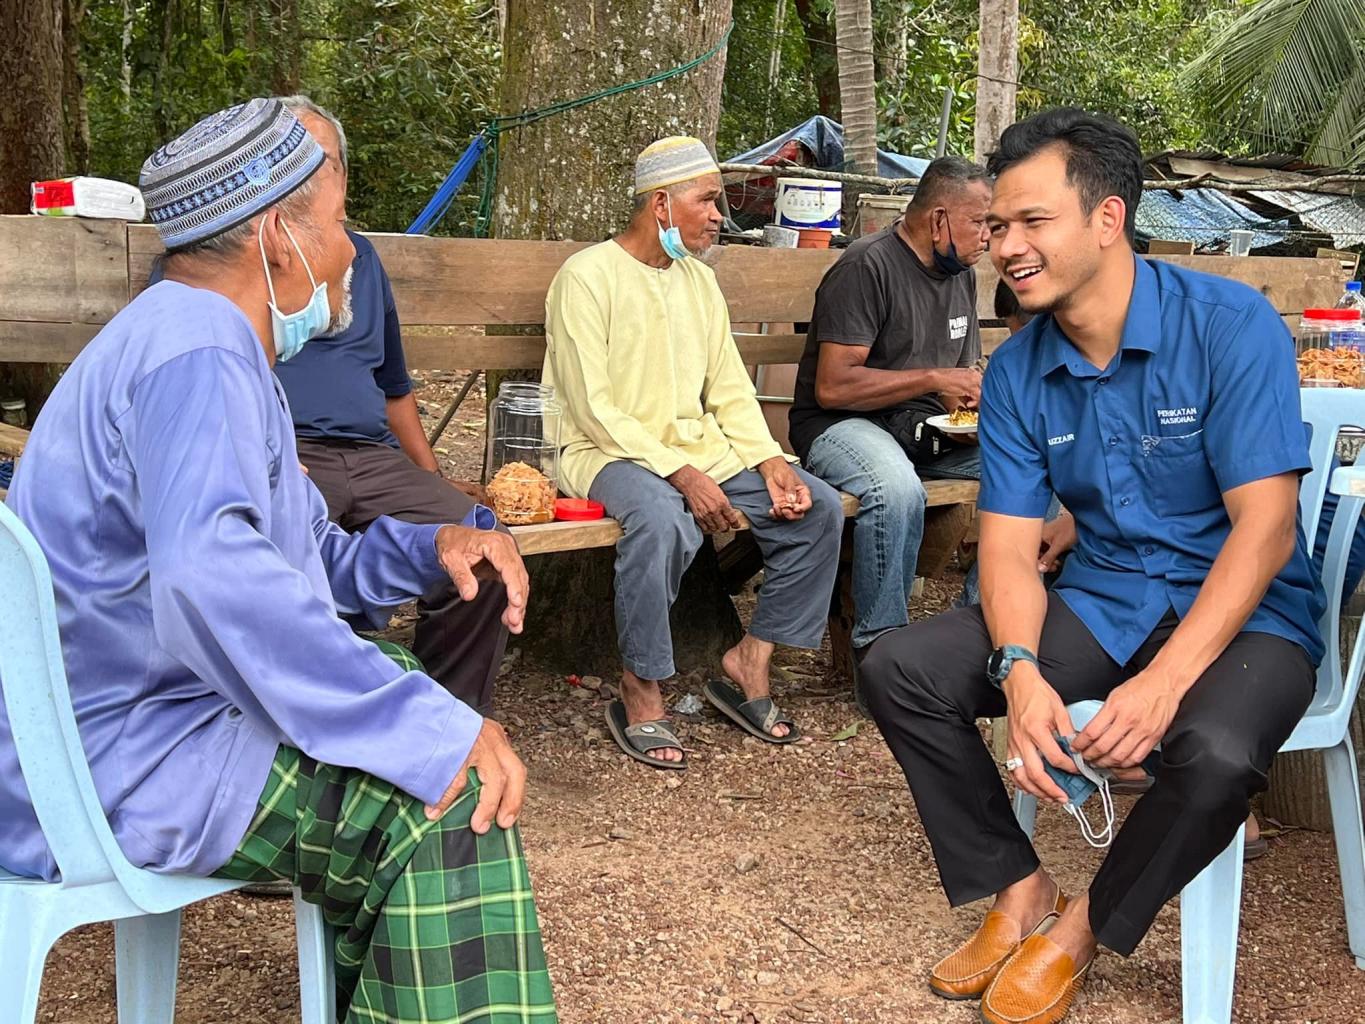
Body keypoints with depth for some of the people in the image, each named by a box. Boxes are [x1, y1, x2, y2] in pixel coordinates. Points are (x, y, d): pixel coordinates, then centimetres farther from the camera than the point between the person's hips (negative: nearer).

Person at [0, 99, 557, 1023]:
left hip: (146, 708, 11)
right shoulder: (194, 346, -20)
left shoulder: (206, 339, 15)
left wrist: (430, 546, 0)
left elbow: (304, 561, 19)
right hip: (120, 762, -11)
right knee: (452, 807, -22)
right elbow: (213, 576, -39)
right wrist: (430, 730, -37)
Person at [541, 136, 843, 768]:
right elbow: (593, 409, -16)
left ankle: (749, 663, 2)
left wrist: (771, 464, -5)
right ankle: (640, 696, -20)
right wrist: (682, 475, -23)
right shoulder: (588, 277, -9)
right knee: (661, 520, -39)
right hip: (611, 452, -7)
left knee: (818, 507, -8)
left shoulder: (699, 279, 15)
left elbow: (730, 389, 12)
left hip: (698, 447, 7)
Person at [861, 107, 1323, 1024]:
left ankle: (1086, 925, -6)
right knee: (901, 669, -11)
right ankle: (1018, 888, 5)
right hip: (1100, 603, 5)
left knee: (1216, 752, -37)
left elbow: (1265, 529, -21)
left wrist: (1164, 681, -32)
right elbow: (1010, 549, -5)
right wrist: (1020, 672, -26)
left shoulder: (1231, 325, -17)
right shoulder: (1017, 371, -2)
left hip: (1245, 612, -4)